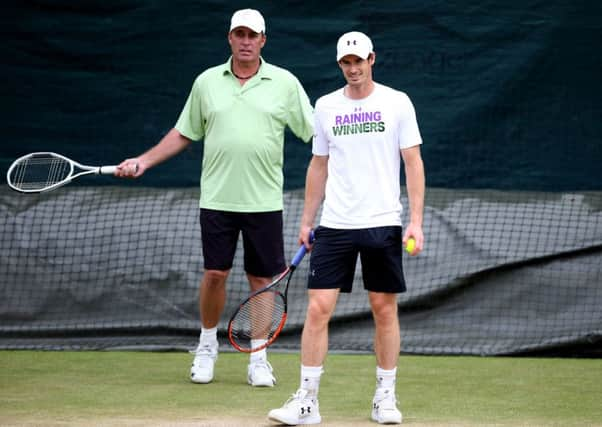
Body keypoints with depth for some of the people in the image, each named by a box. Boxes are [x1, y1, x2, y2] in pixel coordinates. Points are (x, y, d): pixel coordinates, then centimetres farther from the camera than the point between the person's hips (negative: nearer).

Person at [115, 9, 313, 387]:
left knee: (262, 279, 3)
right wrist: (144, 161, 9)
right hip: (217, 199, 1)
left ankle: (258, 358, 12)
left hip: (264, 201, -1)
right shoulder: (207, 82, 7)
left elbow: (315, 134, 3)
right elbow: (184, 134, 15)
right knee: (215, 273, 1)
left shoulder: (284, 83, 1)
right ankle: (207, 346, 20)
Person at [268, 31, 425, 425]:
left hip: (383, 224, -2)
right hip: (334, 226, 2)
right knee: (318, 308, -5)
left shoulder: (397, 103, -1)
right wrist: (307, 221, 12)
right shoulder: (326, 107, 8)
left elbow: (414, 163, -2)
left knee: (385, 309, 4)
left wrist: (416, 221, -10)